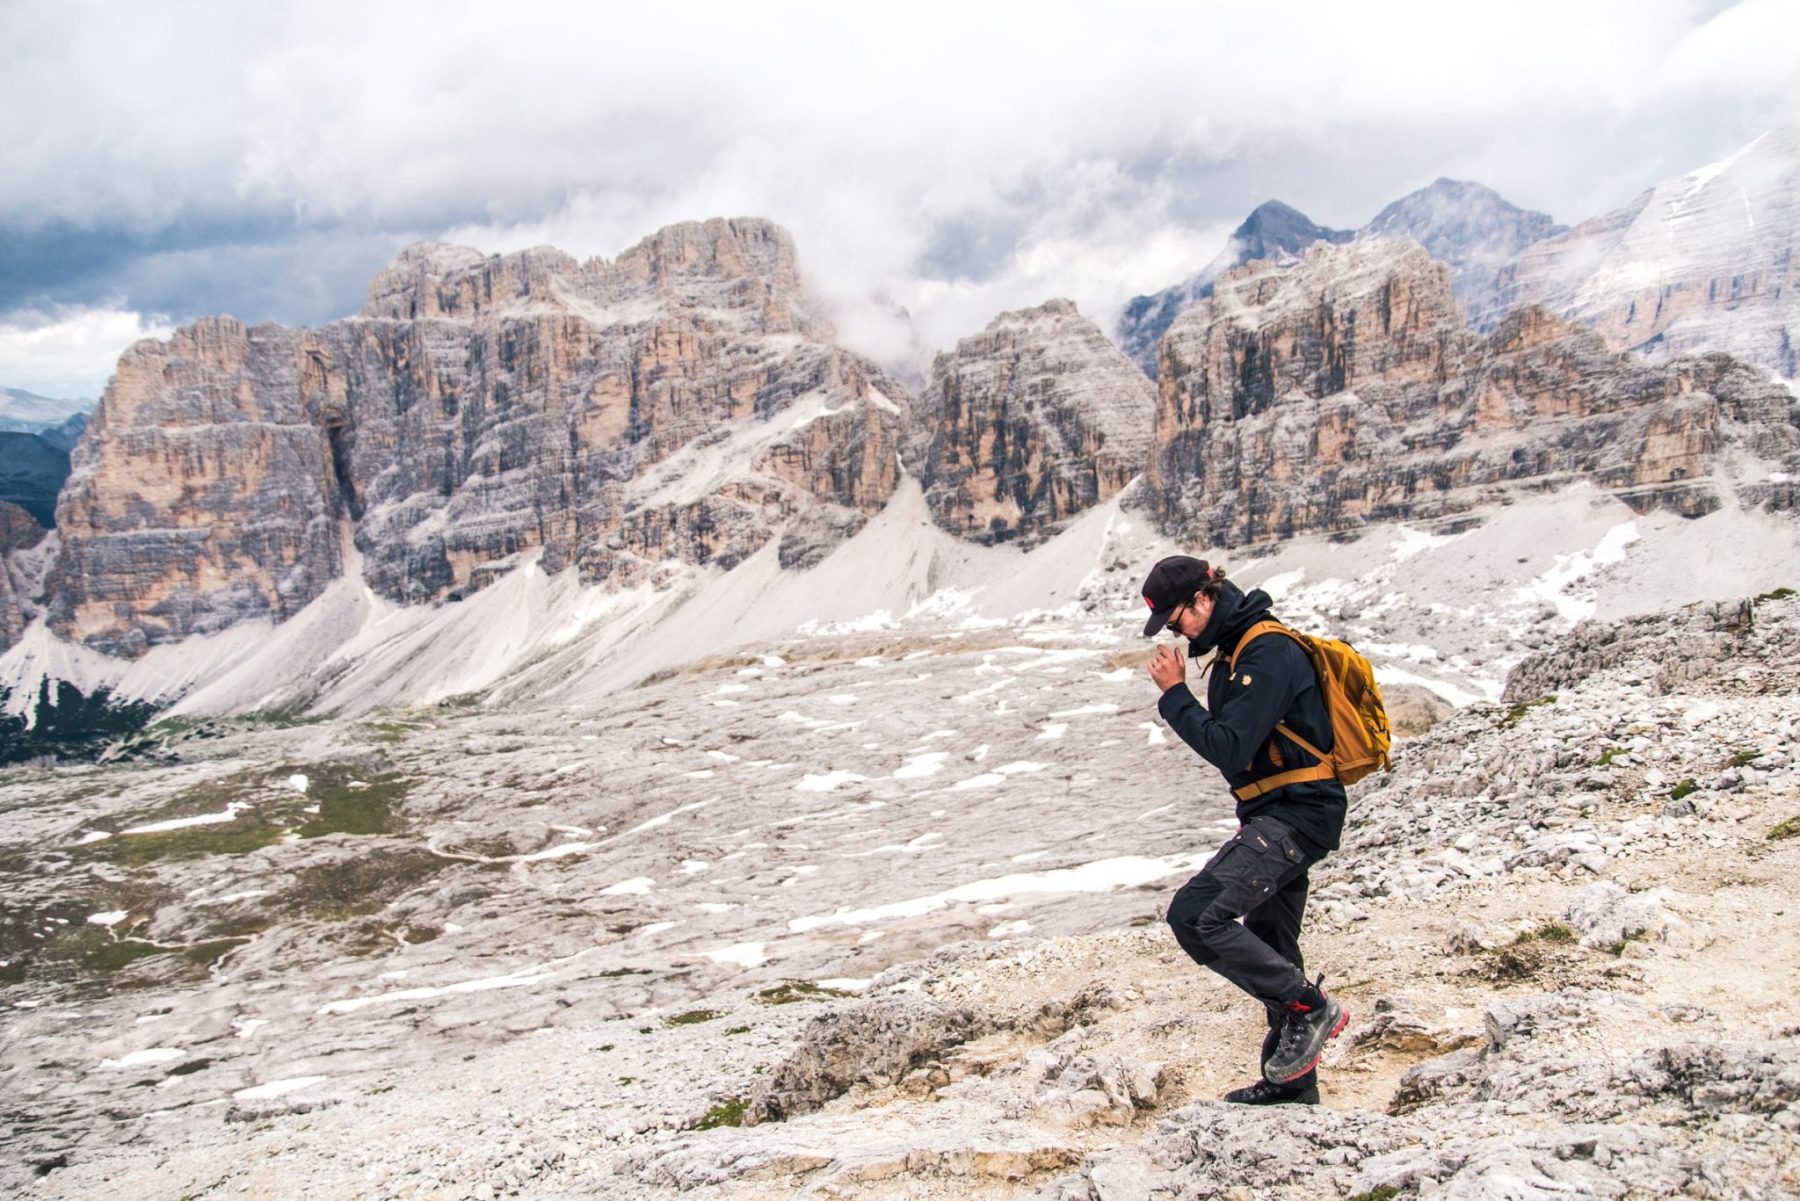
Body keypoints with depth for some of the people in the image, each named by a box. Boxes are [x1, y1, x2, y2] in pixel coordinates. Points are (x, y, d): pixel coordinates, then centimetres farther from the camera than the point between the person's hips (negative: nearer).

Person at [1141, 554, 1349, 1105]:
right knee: (1268, 952, 16)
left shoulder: (1270, 652, -18)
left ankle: (1309, 1005, -9)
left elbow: (1230, 750, -23)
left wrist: (1175, 694, -15)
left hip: (1296, 816, -11)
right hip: (1278, 816, 11)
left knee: (1195, 915, -21)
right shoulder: (1237, 651, 14)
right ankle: (1293, 1080, 28)